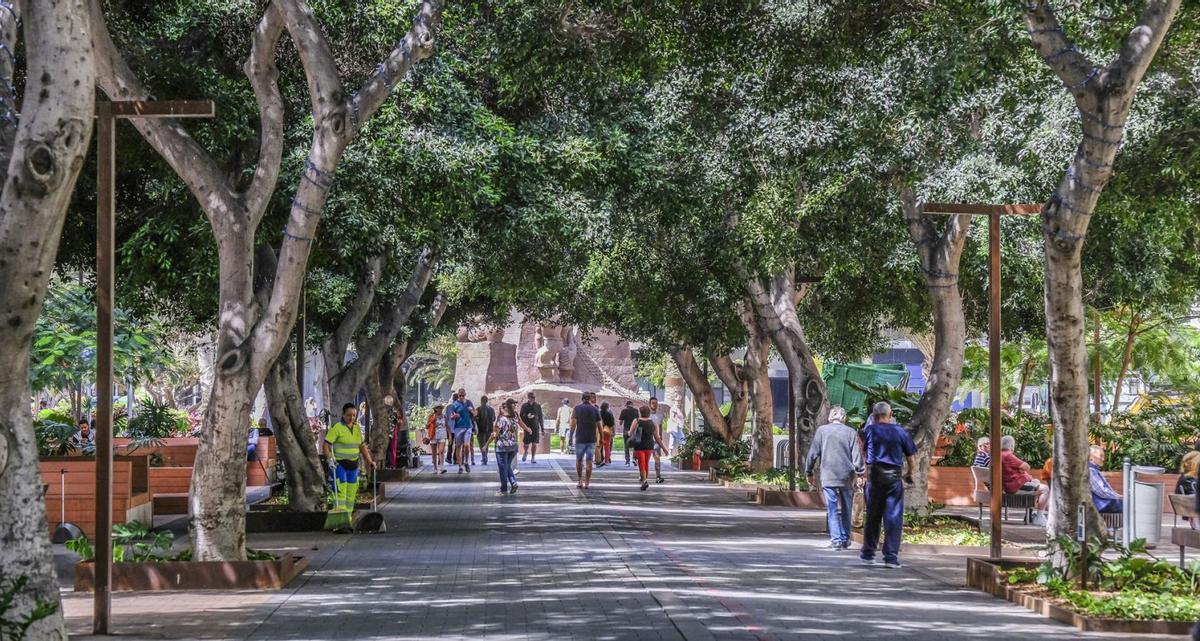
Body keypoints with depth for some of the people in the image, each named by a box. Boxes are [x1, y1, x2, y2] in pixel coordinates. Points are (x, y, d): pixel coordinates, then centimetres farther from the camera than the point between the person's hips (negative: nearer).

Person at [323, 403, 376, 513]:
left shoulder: (357, 428, 12)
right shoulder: (337, 428, -9)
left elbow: (362, 446, 21)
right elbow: (326, 445, -13)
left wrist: (370, 461, 14)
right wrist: (330, 459, -26)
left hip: (353, 465, 7)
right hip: (339, 464, -7)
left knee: (352, 492, 9)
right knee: (340, 491, -14)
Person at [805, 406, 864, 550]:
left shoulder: (822, 430, 2)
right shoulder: (851, 432, 2)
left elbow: (813, 453, 4)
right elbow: (857, 455, -1)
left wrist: (808, 472, 12)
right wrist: (859, 472, 5)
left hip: (828, 476, -1)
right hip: (847, 477, 1)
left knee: (832, 509, 0)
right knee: (846, 510, 13)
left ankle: (836, 539, -9)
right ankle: (845, 540, 18)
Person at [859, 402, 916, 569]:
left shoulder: (870, 430, 2)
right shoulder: (901, 432, 3)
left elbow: (864, 449, 16)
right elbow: (910, 456, 6)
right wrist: (909, 474, 23)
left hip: (875, 474, 1)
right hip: (894, 476, 0)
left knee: (872, 516, 11)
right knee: (894, 516, 0)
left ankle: (868, 554, 19)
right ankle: (891, 557, -5)